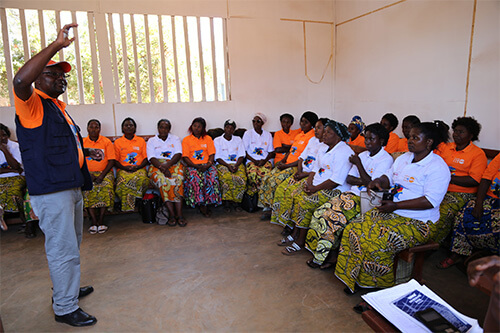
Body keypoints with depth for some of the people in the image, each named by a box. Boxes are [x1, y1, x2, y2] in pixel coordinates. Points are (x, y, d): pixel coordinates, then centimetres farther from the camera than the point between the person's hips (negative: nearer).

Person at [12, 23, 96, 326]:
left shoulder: (58, 106, 19)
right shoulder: (32, 104, -9)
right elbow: (20, 80, -32)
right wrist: (56, 45, -29)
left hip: (72, 187, 10)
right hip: (51, 191, -9)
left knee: (71, 246, 21)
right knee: (63, 250, -3)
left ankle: (68, 289, 38)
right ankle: (65, 308, 12)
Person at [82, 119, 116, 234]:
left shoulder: (106, 142, 6)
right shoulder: (82, 142, 11)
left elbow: (111, 161, 1)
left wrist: (102, 175, -12)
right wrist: (88, 174, -10)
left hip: (104, 172, -1)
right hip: (88, 173, 1)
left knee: (106, 187, -32)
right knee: (87, 189, -30)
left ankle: (100, 221, -23)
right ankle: (94, 221, -24)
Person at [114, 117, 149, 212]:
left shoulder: (141, 140, 17)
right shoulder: (117, 142, 16)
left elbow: (146, 158, 11)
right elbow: (115, 161, 11)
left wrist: (138, 167, -9)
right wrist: (124, 167, -10)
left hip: (139, 168, 0)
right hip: (123, 169, 0)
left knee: (142, 179, -36)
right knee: (123, 181, -36)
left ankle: (136, 202, -23)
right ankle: (127, 206, -22)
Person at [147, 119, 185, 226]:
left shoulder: (175, 139, 17)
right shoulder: (151, 141, 15)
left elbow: (178, 154, 2)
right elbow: (152, 158, 1)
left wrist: (167, 165, -16)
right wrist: (162, 168, -18)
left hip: (173, 164, 1)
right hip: (157, 166, 0)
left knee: (177, 180, -33)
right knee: (162, 180, -34)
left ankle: (179, 213, -37)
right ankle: (172, 214, -34)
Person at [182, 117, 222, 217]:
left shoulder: (208, 138, 13)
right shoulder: (186, 140, 9)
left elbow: (212, 154, 7)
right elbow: (185, 157, 1)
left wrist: (208, 165, -13)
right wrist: (196, 166, -14)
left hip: (206, 165, 1)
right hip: (192, 166, -1)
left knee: (212, 178, -31)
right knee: (195, 178, -34)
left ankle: (207, 203, -19)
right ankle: (201, 205, -21)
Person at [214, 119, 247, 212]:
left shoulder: (238, 139, 17)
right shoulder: (217, 141, 9)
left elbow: (241, 156, 9)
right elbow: (217, 158, 1)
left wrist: (236, 165, -11)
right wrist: (228, 166, -15)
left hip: (237, 164, 2)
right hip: (222, 164, -2)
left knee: (242, 178, -30)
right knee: (226, 178, -35)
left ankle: (236, 202, -14)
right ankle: (227, 202, -20)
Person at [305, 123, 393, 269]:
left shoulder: (386, 159, -6)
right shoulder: (362, 155, 16)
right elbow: (349, 179, 12)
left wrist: (358, 164, -10)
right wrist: (363, 181, -8)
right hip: (352, 194, 7)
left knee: (332, 218, -23)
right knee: (320, 213, -13)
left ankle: (323, 256, -5)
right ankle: (322, 254, -7)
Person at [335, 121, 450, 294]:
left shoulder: (437, 167, -13)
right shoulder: (403, 158, 12)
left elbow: (431, 201, -22)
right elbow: (389, 177, 23)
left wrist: (396, 205, -25)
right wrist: (378, 181, -3)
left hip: (418, 222, -8)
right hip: (391, 212, 8)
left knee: (377, 242, -27)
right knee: (353, 229, -10)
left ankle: (381, 286, -2)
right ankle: (355, 278, 2)